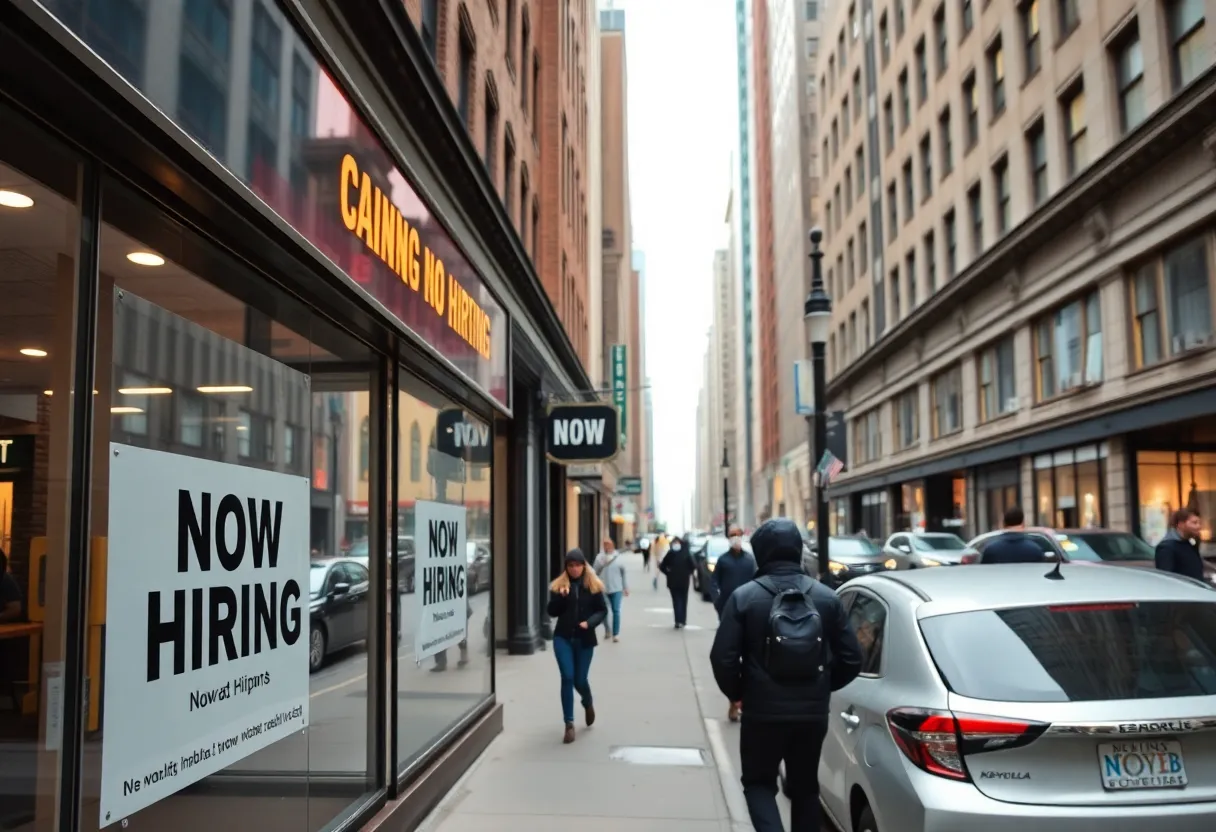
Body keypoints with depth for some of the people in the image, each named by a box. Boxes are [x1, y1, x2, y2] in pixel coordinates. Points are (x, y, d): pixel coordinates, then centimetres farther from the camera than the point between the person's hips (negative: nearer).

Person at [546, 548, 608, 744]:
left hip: (584, 639, 0)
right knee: (567, 678, -9)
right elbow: (552, 612, -1)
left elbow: (603, 610, 2)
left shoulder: (594, 585, -1)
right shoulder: (558, 585, 1)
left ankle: (588, 704, 41)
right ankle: (569, 724, 0)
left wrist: (590, 622, -15)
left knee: (580, 680, 5)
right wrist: (561, 597, -18)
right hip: (563, 637, 0)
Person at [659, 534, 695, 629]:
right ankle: (683, 620, 16)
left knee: (676, 601, 3)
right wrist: (688, 572, 6)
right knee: (683, 600, 14)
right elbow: (693, 565, -11)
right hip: (684, 580, 1)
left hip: (673, 581, -1)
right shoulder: (686, 554, -4)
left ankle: (679, 621, -8)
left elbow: (662, 566, -6)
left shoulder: (670, 554, -3)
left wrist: (669, 573, 7)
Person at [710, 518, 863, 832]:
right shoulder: (827, 597, 0)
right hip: (813, 712, 3)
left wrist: (738, 693, 6)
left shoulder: (744, 597, -10)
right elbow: (852, 659, 2)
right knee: (805, 788, 20)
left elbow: (723, 658, -13)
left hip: (763, 711, -3)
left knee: (759, 782, 15)